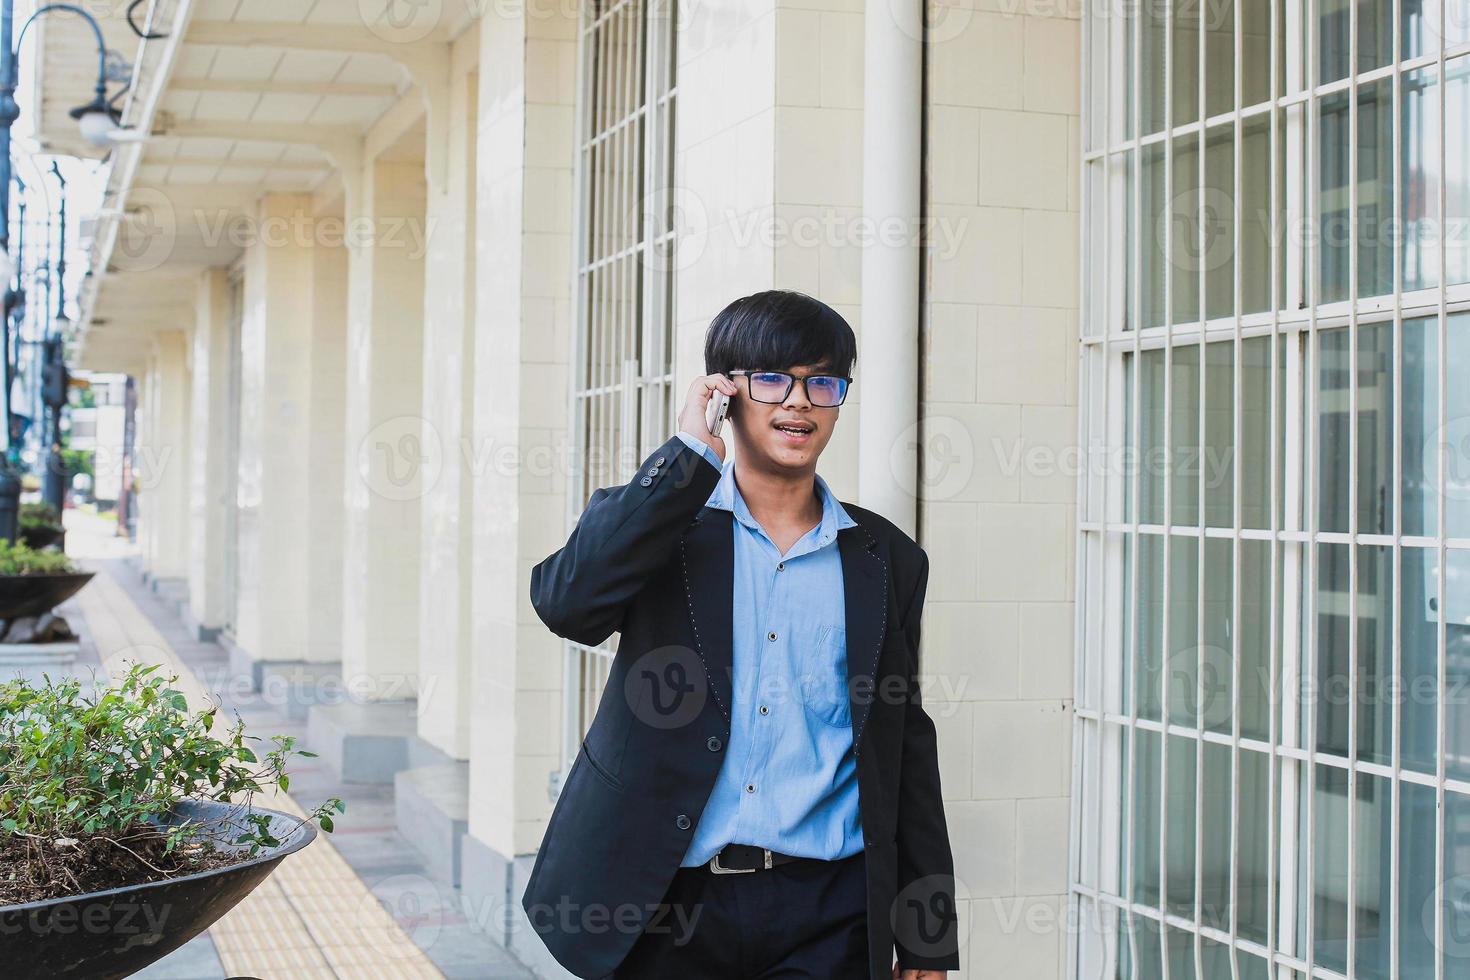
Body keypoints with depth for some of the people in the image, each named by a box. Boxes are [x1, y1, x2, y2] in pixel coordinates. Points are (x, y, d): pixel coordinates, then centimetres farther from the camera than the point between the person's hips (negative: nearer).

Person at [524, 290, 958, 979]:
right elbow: (564, 602, -18)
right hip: (665, 903, -1)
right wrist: (690, 454, -15)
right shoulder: (660, 524, 3)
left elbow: (907, 751, 11)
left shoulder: (887, 561, 9)